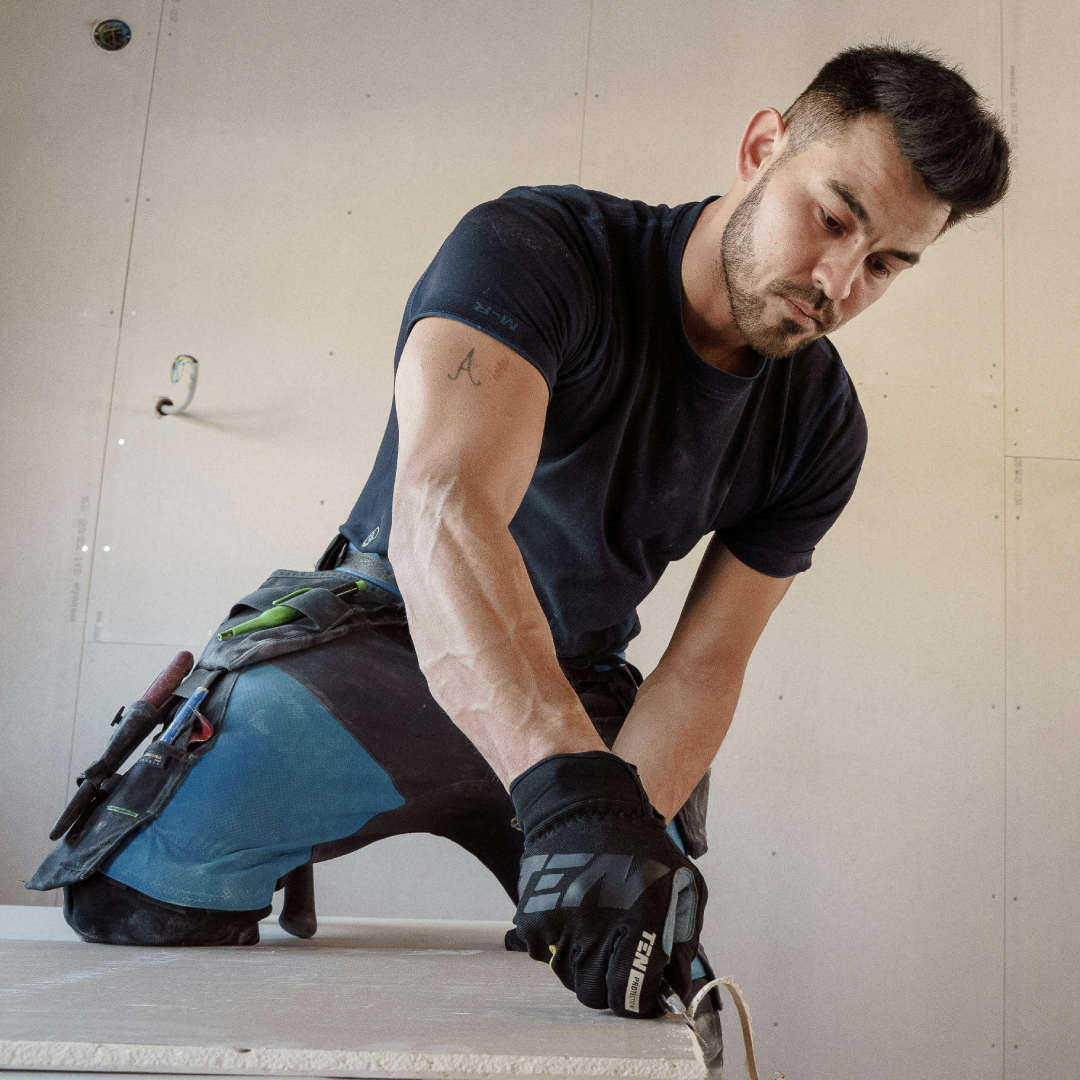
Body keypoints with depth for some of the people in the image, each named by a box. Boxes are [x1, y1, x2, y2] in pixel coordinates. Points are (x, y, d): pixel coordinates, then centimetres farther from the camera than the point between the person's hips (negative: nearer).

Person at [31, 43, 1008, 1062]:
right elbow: (441, 510, -41)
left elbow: (701, 666, -7)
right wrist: (573, 789, -53)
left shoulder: (820, 427, -7)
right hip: (387, 635, -4)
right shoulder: (534, 248, -24)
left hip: (577, 690, 5)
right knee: (139, 900, -19)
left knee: (664, 994, 6)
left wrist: (633, 826, -24)